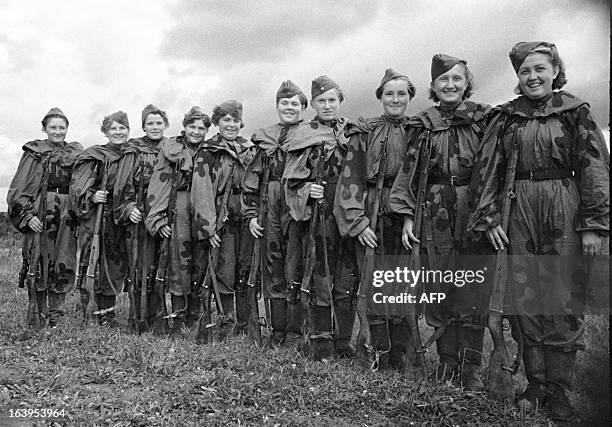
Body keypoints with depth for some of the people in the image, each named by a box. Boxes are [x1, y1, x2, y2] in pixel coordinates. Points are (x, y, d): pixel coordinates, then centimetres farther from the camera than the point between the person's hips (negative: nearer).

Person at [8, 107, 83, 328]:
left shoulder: (76, 153, 12)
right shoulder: (34, 153, 5)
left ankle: (56, 316, 12)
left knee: (63, 267, 2)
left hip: (67, 218, 2)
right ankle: (37, 316, 8)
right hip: (39, 216, -2)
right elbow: (18, 188, 0)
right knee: (38, 263, -2)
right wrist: (27, 215, -11)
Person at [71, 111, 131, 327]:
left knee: (116, 267, 7)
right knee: (96, 266, -6)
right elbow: (78, 187, -6)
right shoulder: (94, 157, -2)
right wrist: (92, 196, -23)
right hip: (96, 219, -4)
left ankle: (107, 313, 18)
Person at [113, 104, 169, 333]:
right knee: (141, 269, -4)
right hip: (140, 218, -3)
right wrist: (128, 208, -12)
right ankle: (139, 320, 5)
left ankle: (156, 318, 13)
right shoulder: (133, 152, 5)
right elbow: (123, 186, 2)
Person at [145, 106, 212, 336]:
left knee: (201, 263, 3)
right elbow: (158, 184, 0)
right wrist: (157, 217, -6)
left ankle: (195, 316, 15)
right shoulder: (171, 149, 5)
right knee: (179, 261, -4)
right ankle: (178, 318, 4)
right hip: (179, 210, -2)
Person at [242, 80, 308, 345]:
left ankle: (298, 327, 7)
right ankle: (278, 328, 19)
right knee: (273, 267, 7)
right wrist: (251, 214, 7)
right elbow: (251, 180, 14)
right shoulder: (264, 138, 15)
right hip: (270, 211, 4)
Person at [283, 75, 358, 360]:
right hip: (316, 215, -3)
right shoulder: (303, 136, 5)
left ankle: (342, 340, 18)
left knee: (347, 279, 5)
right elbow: (291, 182, 5)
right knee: (318, 279, -1)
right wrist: (307, 191, -14)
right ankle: (319, 340, 12)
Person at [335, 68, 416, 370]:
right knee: (374, 285, -2)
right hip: (371, 218, -1)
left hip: (408, 217, 2)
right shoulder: (363, 133, 6)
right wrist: (358, 220, -10)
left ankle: (399, 355, 15)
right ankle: (378, 355, 9)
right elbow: (351, 178, 0)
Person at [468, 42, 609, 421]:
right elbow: (489, 170, 8)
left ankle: (558, 390, 12)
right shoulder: (506, 117, 9)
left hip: (565, 214, -2)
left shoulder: (575, 112, 4)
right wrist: (489, 217, -1)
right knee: (526, 301, 5)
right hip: (520, 214, 2)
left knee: (564, 303, -1)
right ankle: (535, 384, 18)